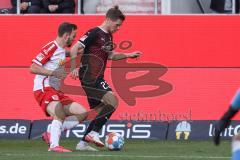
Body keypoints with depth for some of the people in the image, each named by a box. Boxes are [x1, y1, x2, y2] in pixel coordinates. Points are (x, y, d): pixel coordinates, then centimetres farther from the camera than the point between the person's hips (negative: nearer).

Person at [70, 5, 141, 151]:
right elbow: (75, 49, -16)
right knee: (113, 101, -19)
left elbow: (110, 55, 29)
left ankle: (83, 143, 17)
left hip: (97, 79, 10)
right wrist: (75, 68, -26)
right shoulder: (94, 33, -13)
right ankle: (93, 133, -16)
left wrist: (128, 55, 19)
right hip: (89, 77, -10)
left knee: (100, 112, 11)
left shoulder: (108, 36, 15)